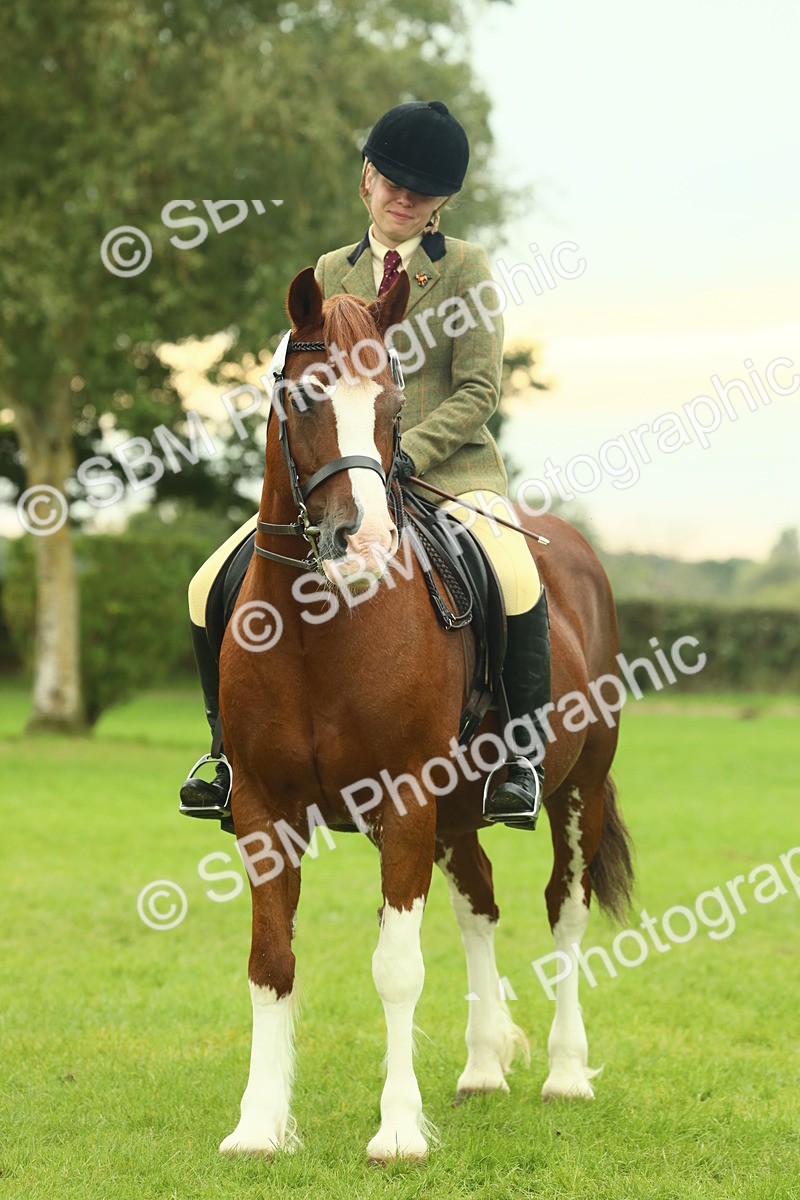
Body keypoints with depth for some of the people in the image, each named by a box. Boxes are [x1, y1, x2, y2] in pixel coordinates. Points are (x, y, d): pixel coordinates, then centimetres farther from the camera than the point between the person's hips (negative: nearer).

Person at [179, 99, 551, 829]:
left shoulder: (465, 269, 2)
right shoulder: (331, 274, 13)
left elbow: (478, 392, -5)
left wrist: (405, 453, -18)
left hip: (449, 469, -4)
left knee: (517, 582, -34)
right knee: (213, 588, -10)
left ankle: (525, 758, -16)